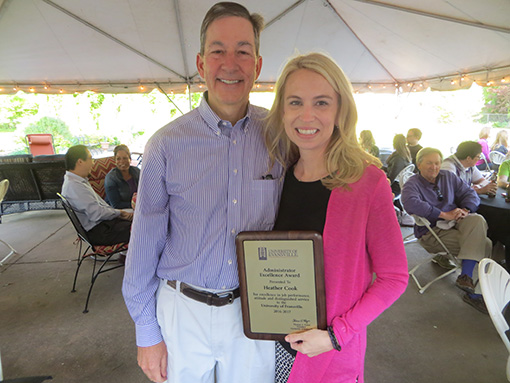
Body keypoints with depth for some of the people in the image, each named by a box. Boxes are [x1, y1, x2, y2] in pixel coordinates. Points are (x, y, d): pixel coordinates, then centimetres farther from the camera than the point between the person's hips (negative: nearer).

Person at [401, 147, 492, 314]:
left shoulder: (448, 177, 15)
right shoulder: (412, 184, -6)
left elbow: (470, 194, 13)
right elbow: (410, 203, -26)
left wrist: (465, 209, -10)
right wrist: (445, 214, -26)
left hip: (455, 222, 6)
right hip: (432, 232, -6)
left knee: (478, 220, -26)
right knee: (484, 245, -21)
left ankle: (467, 276, -27)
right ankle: (473, 293, -16)